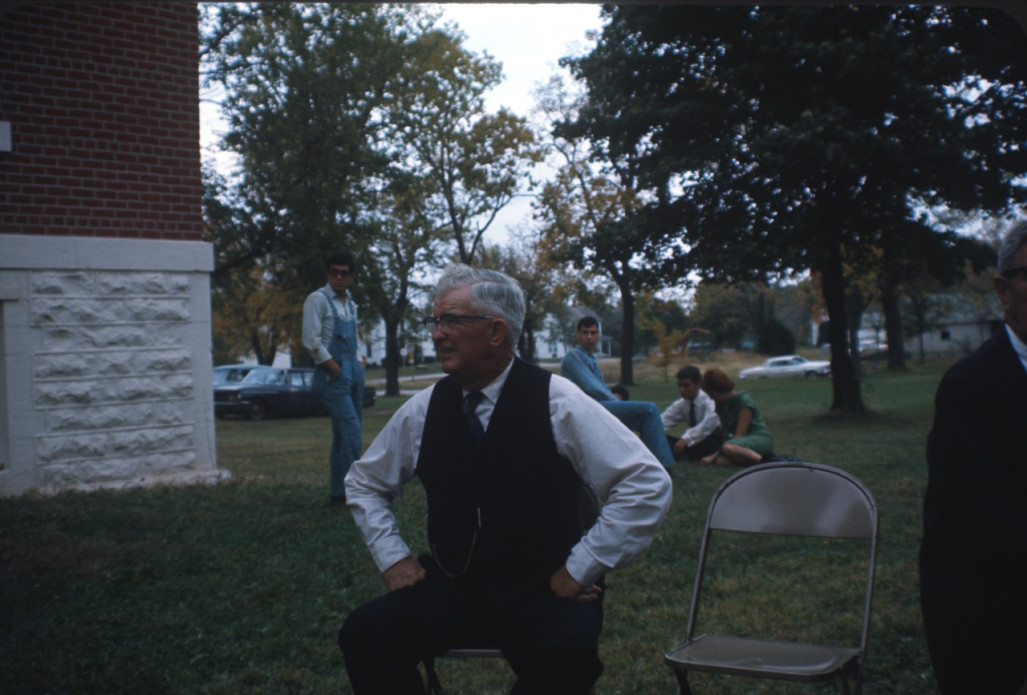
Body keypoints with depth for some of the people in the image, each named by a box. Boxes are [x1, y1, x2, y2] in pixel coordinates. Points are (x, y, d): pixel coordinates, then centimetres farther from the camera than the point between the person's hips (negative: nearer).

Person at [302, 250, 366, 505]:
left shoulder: (350, 304, 17)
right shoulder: (318, 299, -6)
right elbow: (311, 341, -13)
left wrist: (359, 363, 10)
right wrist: (336, 369, -13)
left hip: (353, 372, 8)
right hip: (332, 375, -8)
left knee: (344, 435, 9)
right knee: (351, 431, -15)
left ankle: (338, 493, 15)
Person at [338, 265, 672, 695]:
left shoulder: (556, 402, -8)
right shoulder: (424, 408, 4)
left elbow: (648, 485, -11)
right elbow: (364, 482, 20)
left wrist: (580, 569, -11)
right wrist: (392, 557, 7)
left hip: (544, 594, -3)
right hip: (449, 588, 3)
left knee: (568, 653, -34)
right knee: (363, 634, -21)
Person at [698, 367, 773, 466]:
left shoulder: (744, 401, -12)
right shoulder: (720, 404, 11)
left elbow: (740, 434, -16)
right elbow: (725, 432, 10)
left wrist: (716, 454, -19)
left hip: (761, 439, -7)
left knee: (728, 447, -39)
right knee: (720, 460, -28)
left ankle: (761, 459, -28)